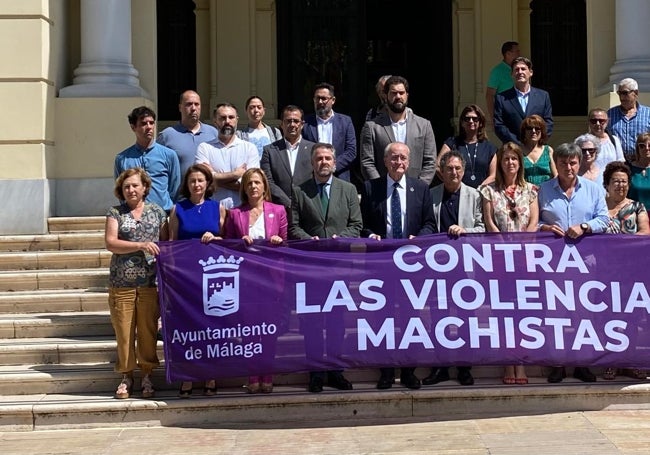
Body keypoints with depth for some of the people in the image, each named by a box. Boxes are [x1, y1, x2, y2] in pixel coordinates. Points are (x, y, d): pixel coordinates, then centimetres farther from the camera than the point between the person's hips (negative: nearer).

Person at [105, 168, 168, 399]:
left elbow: (165, 242, 11)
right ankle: (126, 376, 14)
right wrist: (141, 245, -17)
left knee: (148, 330, 3)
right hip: (122, 283, 0)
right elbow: (110, 243, -6)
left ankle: (147, 375, 15)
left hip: (150, 282, 1)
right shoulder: (115, 213, 5)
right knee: (124, 330, 2)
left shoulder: (157, 211, 9)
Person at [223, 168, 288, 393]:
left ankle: (267, 377, 7)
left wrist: (279, 241, -10)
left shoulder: (278, 211, 9)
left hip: (271, 275, 0)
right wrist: (241, 242, -9)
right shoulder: (235, 214, 10)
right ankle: (253, 378, 4)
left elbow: (286, 243, 11)